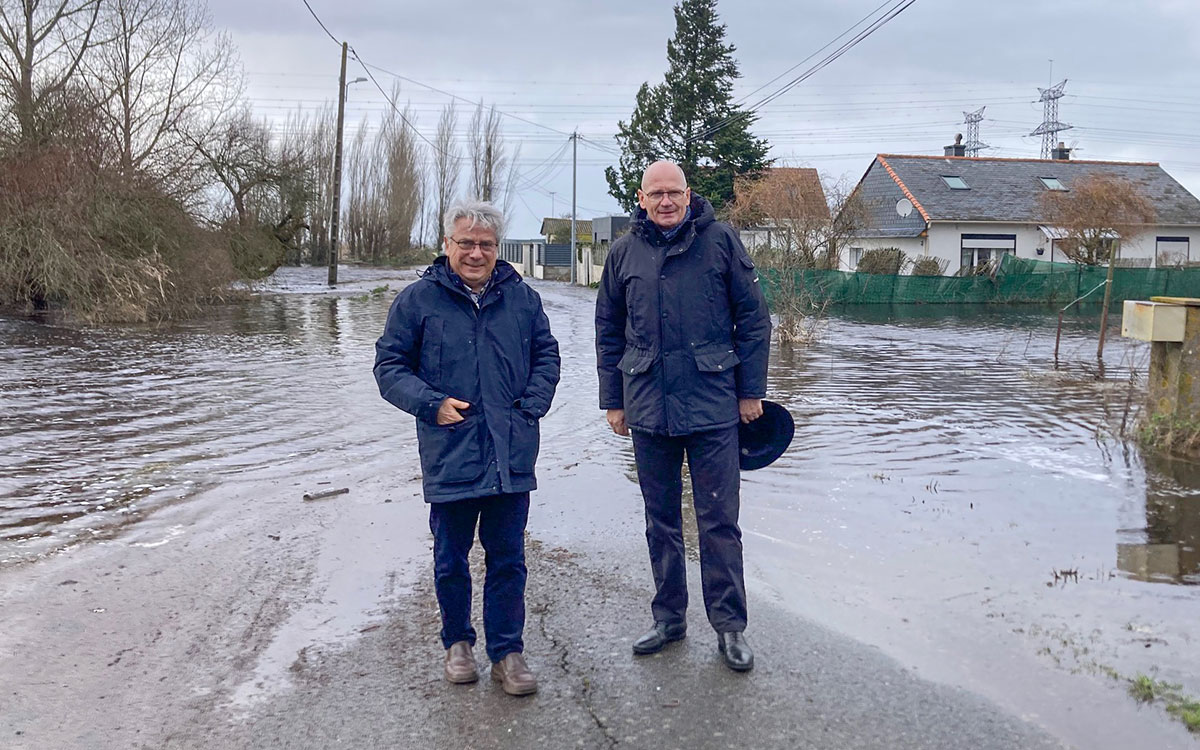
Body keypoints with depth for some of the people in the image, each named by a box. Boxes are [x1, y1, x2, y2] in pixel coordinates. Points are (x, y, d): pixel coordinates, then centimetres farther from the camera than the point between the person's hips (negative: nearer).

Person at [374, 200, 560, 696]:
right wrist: (431, 404, -12)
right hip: (449, 457, -1)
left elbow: (547, 354, 17)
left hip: (511, 457, 1)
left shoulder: (522, 298, 6)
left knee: (507, 559, 8)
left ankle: (507, 651, 20)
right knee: (450, 559, 13)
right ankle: (457, 642, 33)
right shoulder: (418, 300, -1)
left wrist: (532, 404, 2)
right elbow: (389, 365, 2)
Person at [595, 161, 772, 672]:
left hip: (713, 407, -3)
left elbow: (753, 319, 1)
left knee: (718, 519, 1)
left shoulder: (720, 241, -1)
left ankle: (729, 625, 13)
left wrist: (752, 391, -1)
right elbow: (608, 333, 13)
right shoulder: (624, 254, 7)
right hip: (648, 409, 3)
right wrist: (612, 401, 10)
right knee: (660, 519, 13)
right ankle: (668, 617, 26)